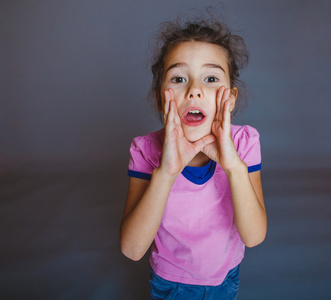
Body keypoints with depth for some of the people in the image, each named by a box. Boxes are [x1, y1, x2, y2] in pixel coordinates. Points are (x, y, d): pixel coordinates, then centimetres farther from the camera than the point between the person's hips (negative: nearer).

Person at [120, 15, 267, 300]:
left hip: (225, 277, 2)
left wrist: (235, 166, -40)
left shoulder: (243, 142, -21)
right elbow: (132, 249, -31)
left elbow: (254, 237, -25)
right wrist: (165, 172, -44)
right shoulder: (147, 149, -25)